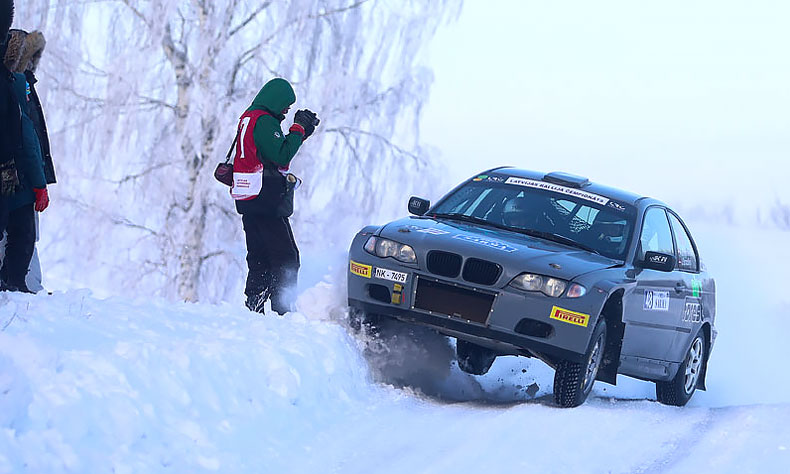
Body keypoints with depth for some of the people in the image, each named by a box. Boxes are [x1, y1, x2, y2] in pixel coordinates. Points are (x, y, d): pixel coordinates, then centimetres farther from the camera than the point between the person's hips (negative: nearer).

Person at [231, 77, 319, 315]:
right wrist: (298, 128, -11)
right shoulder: (265, 121, -14)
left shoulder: (248, 118, 18)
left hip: (248, 201, 10)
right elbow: (282, 156, -20)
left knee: (259, 258, 13)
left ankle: (253, 306, 12)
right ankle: (282, 309, -11)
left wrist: (302, 131, 15)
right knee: (286, 258, -7)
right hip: (267, 201, -10)